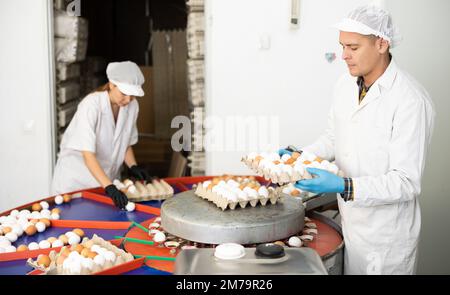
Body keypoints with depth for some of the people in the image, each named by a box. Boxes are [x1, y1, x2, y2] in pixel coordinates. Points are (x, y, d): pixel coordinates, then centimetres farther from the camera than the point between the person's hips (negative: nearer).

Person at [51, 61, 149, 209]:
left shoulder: (132, 106, -7)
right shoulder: (91, 105, -25)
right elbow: (88, 155, -31)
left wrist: (133, 166, -9)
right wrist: (109, 187, -40)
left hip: (106, 177, 5)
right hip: (76, 179, -5)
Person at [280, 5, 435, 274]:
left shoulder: (411, 101, -23)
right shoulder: (346, 85, 1)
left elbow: (406, 182, -23)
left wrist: (344, 187, -33)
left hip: (385, 235, -6)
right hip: (350, 222, 6)